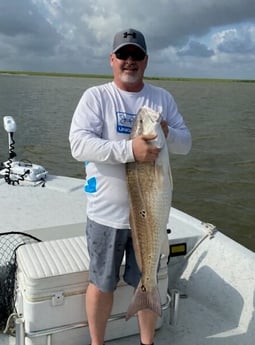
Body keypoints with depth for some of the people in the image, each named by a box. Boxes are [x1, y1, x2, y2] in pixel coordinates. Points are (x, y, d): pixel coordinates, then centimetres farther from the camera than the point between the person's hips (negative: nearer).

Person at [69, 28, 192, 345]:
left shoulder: (163, 98, 7)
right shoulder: (95, 96, -5)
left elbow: (185, 143, 6)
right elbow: (78, 144, -18)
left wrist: (166, 132, -18)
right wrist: (129, 149, -30)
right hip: (107, 212, -3)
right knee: (102, 284, 13)